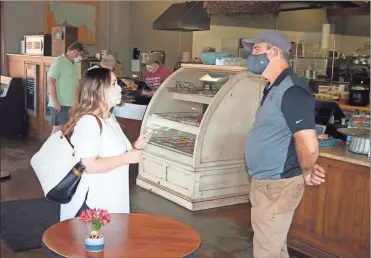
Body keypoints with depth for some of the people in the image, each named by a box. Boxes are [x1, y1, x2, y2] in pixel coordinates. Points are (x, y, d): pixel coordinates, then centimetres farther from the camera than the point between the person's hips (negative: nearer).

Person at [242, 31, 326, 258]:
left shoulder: (291, 90, -22)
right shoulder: (275, 89, 11)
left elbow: (309, 145, -29)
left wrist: (306, 174, -11)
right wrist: (307, 169, 12)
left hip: (277, 186, -10)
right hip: (266, 183, 10)